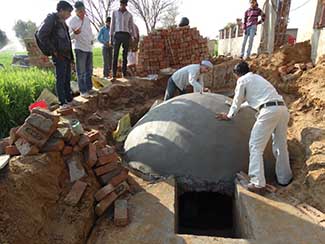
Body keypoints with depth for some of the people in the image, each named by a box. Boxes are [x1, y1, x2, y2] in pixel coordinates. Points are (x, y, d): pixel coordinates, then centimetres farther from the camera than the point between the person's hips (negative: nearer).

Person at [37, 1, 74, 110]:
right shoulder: (51, 19, -7)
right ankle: (62, 103, -1)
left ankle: (69, 100, 21)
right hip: (59, 56, -8)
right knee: (60, 79, -5)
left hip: (66, 55, 8)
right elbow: (41, 35, -15)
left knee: (67, 79, 12)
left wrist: (70, 56, 13)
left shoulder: (63, 23, 17)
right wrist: (53, 51, -15)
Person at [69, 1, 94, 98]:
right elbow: (71, 36, -15)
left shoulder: (87, 19, 8)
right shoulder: (73, 21, -10)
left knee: (89, 70, 14)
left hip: (89, 48, 7)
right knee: (81, 71, -6)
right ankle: (83, 91, 0)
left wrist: (91, 39, 10)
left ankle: (89, 88, 26)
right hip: (80, 48, -7)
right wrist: (75, 33, -36)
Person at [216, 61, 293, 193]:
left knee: (256, 146, -4)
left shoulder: (242, 80, 7)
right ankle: (284, 178, 29)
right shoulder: (257, 77, 31)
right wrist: (235, 103, 61)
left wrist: (229, 115, 31)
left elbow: (237, 101, 15)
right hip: (282, 108, 8)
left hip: (269, 110, -8)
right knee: (281, 145, 18)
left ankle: (258, 183, -8)